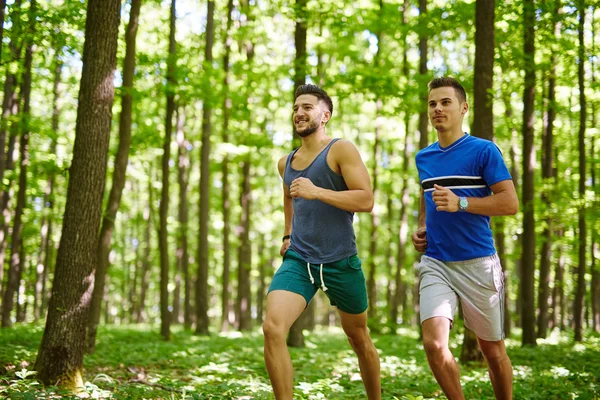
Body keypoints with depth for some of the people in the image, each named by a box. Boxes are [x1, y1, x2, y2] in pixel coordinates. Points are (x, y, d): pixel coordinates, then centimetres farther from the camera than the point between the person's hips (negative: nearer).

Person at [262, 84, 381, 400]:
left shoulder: (341, 150, -6)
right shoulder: (286, 163, 12)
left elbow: (366, 200, -17)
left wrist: (317, 192, -26)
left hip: (341, 262, -4)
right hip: (298, 260, 4)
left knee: (359, 338, 13)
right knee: (272, 329, -20)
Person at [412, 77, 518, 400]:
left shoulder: (484, 150, -4)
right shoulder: (423, 158, 12)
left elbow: (510, 203, -11)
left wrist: (460, 203, -22)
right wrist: (420, 228, 11)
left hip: (478, 263, -3)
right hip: (435, 263, 3)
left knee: (492, 349, 9)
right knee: (434, 343, -15)